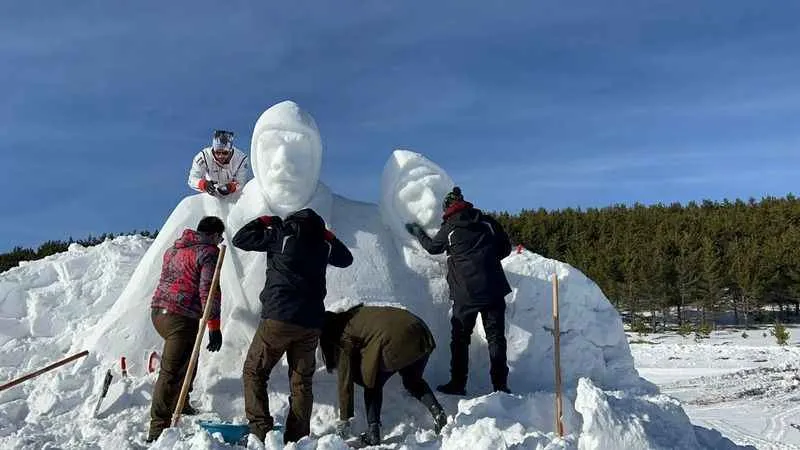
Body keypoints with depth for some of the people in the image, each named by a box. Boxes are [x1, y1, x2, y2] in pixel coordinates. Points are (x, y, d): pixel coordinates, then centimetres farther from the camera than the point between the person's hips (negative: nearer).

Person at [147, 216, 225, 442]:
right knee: (172, 372, -9)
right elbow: (209, 290, -15)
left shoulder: (174, 249, 19)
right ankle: (158, 428, -9)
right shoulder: (209, 252, -7)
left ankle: (180, 408, 39)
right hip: (181, 318, -9)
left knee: (186, 362, 26)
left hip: (158, 311, 9)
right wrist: (214, 327, -14)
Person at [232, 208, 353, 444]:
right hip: (311, 324, 4)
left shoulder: (281, 235, 0)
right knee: (302, 381, 11)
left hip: (278, 318, -4)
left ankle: (260, 429, -3)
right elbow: (346, 258, 30)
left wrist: (263, 221, 17)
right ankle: (298, 437, 8)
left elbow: (240, 238, 4)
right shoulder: (323, 244, 11)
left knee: (254, 372, 9)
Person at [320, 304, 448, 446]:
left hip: (394, 342, -7)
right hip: (419, 333, 7)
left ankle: (373, 435, 15)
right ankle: (438, 412, 9)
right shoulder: (352, 316, 27)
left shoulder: (344, 336, 8)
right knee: (412, 382, 29)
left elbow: (345, 381, 10)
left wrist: (344, 420, 17)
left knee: (373, 386, 18)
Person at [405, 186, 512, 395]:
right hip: (493, 289, 2)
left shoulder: (449, 229, 0)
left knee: (460, 338, 11)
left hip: (465, 293, -2)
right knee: (496, 336, 6)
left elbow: (432, 247, 18)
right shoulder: (487, 221, 4)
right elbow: (505, 248, 10)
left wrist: (417, 231, 34)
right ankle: (500, 384, 4)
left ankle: (457, 384, 14)